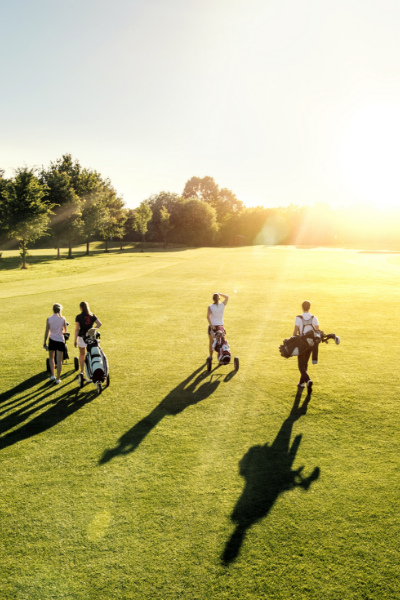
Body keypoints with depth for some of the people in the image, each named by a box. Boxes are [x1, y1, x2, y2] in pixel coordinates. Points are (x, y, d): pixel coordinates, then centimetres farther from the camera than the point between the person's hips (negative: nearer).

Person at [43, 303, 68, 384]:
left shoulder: (49, 319, -7)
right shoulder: (62, 319, -4)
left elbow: (47, 332, -5)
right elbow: (65, 331, 5)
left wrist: (44, 342, 4)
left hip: (52, 340, 0)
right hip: (60, 341, 0)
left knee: (51, 358, 22)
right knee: (59, 361, 4)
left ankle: (52, 375, 16)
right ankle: (58, 379, 6)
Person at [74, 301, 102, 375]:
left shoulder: (79, 317, -10)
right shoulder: (92, 315, -1)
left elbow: (77, 329, -12)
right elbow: (99, 324, -5)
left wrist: (75, 340, -8)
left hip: (81, 337, -2)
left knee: (82, 354, 15)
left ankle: (82, 371, 24)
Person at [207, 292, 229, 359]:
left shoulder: (210, 307, -10)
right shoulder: (222, 305, -4)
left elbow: (208, 317, -22)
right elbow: (227, 297, 13)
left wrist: (211, 325, -19)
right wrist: (219, 294, 13)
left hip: (212, 326, -1)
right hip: (220, 326, 1)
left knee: (211, 342, 15)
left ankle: (211, 356, 24)